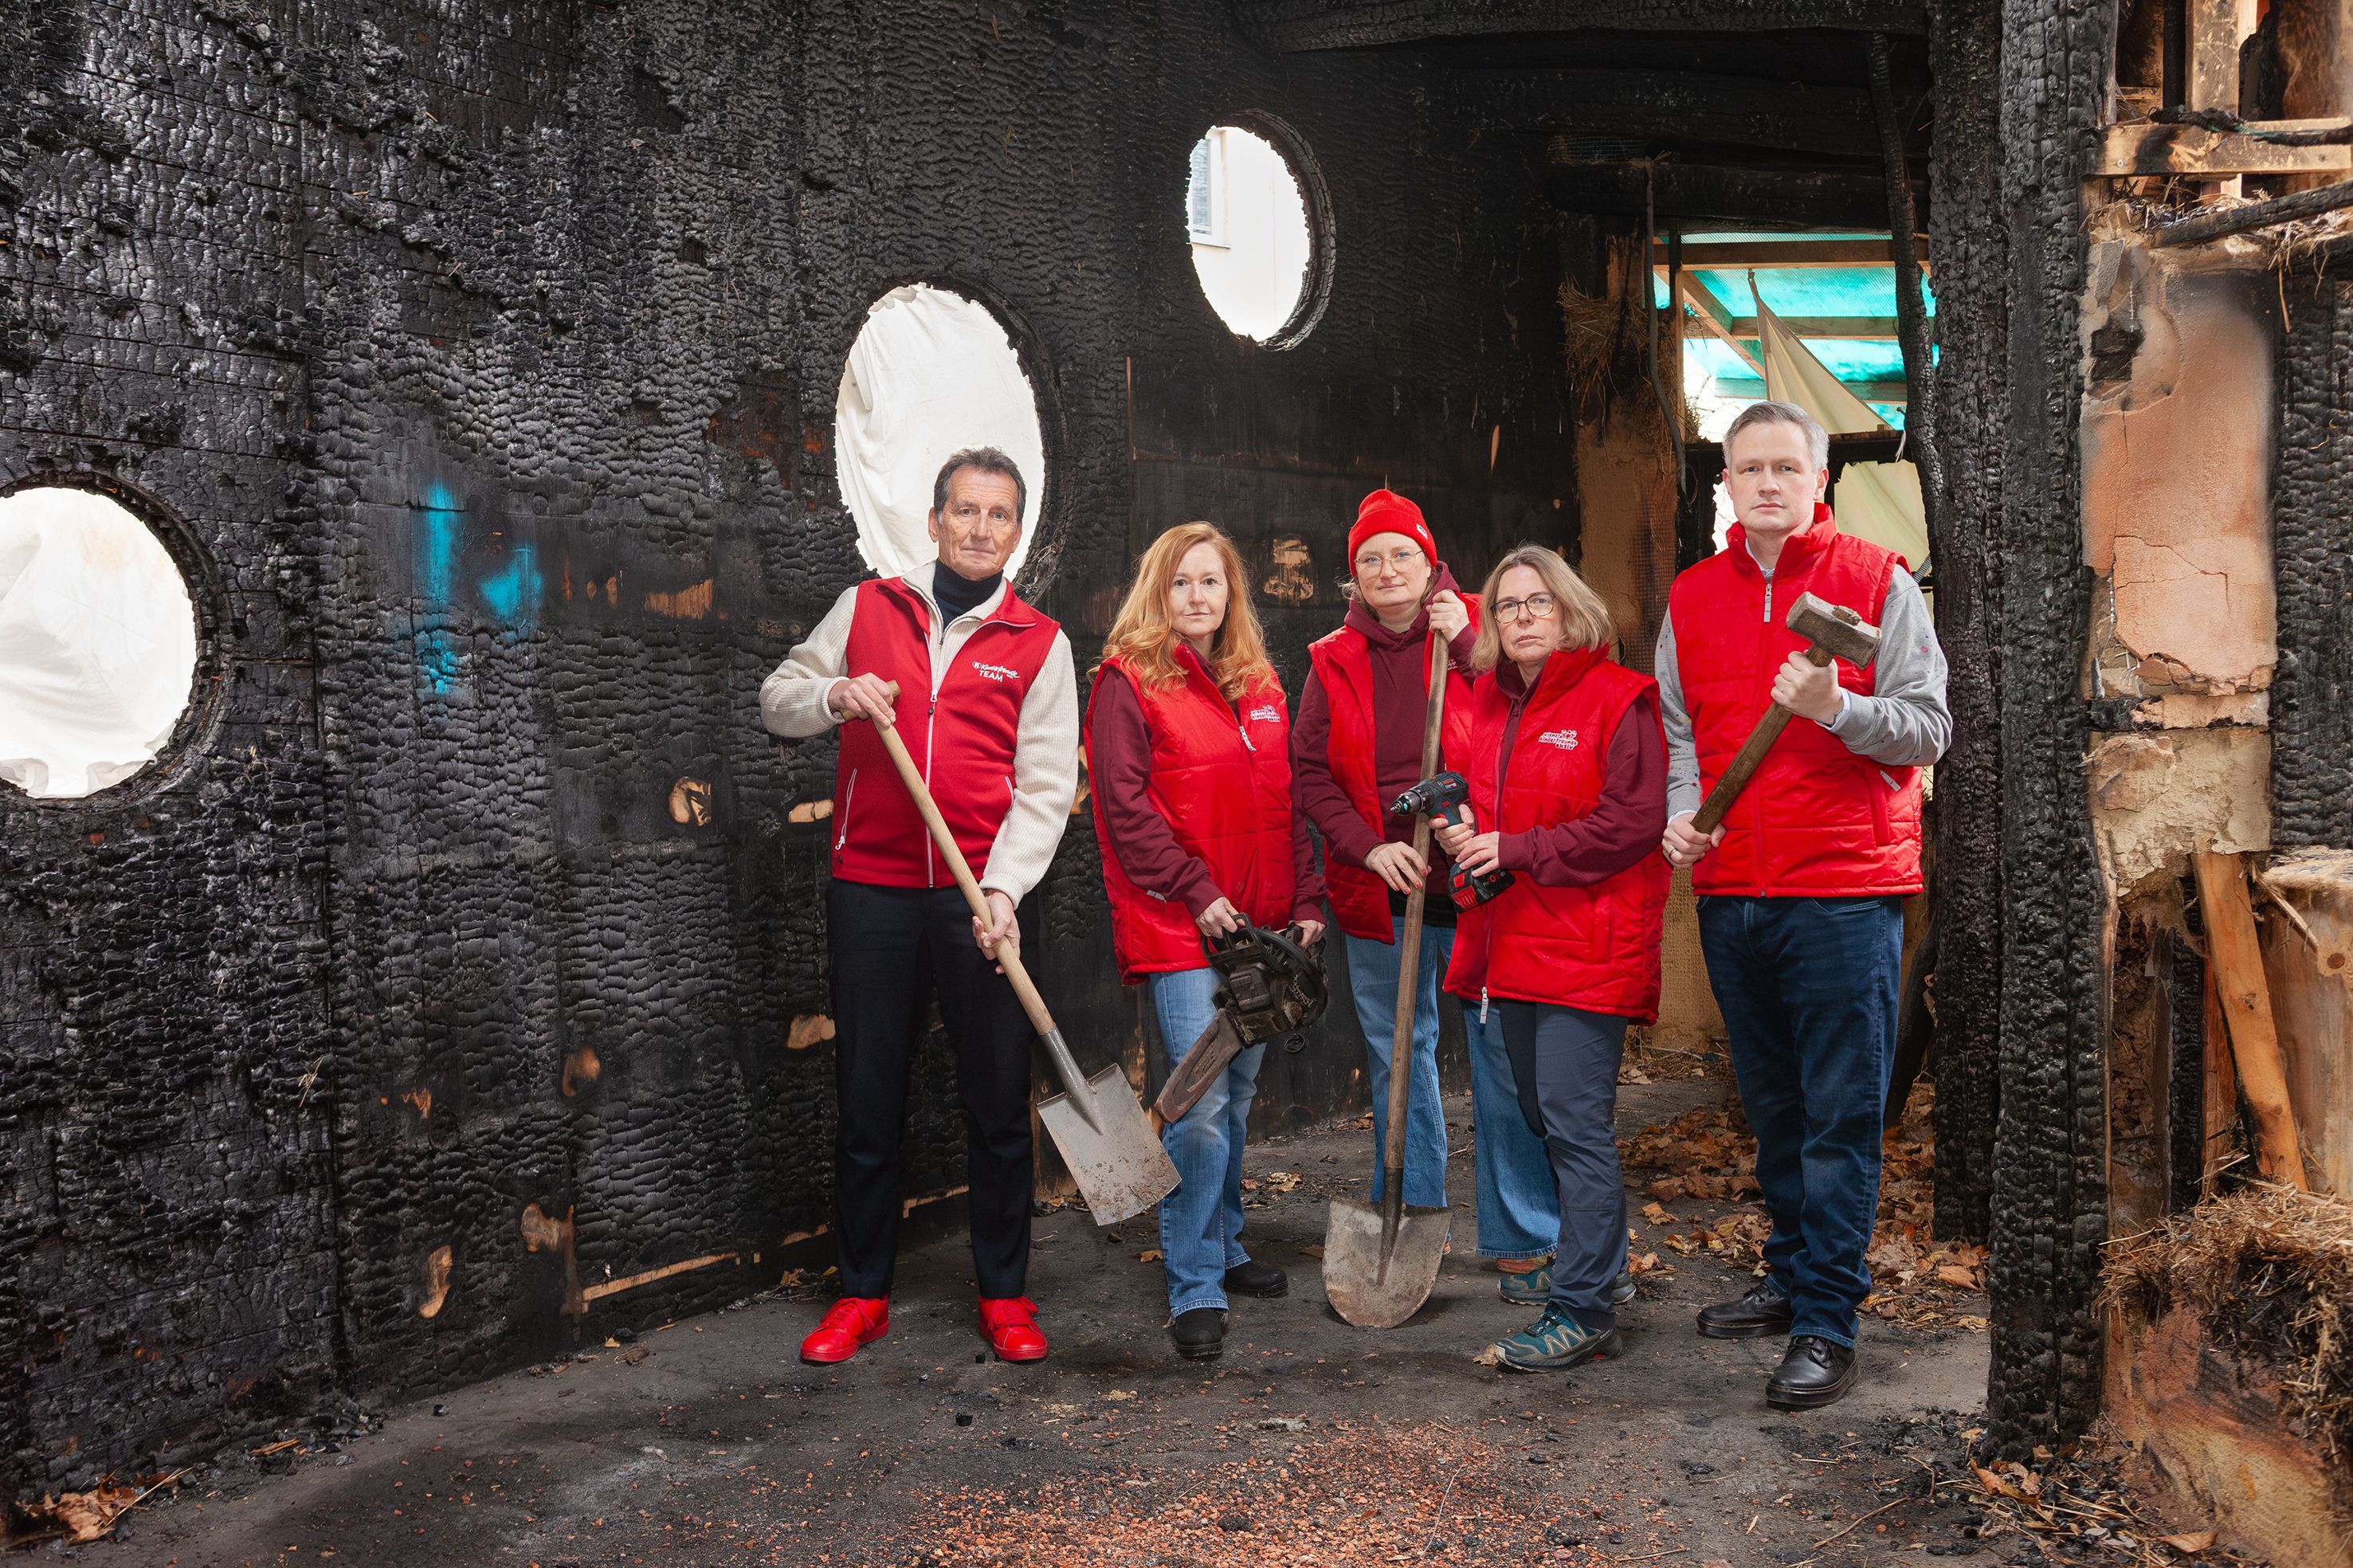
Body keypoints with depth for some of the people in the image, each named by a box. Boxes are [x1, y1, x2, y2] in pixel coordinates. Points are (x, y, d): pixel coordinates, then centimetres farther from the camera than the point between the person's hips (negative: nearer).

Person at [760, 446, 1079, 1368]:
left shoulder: (1040, 644, 5)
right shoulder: (868, 608, 9)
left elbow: (1046, 786, -2)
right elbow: (778, 698, 13)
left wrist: (1003, 888, -16)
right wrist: (836, 695, -10)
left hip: (985, 897, -1)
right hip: (870, 891, 1)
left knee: (999, 1101, 5)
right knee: (866, 1099, 8)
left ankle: (1003, 1293, 20)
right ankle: (862, 1293, 23)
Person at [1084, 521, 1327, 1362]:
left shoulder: (1260, 685, 15)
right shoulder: (1129, 680, -4)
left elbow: (1286, 802, 18)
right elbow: (1125, 807, -10)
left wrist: (1306, 900, 9)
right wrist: (1196, 892, -15)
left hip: (1258, 925, 7)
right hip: (1177, 924, -6)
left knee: (1237, 1095, 15)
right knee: (1201, 1101, -10)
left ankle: (1223, 1246, 32)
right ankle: (1196, 1291, -1)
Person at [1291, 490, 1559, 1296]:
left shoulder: (1476, 634, 2)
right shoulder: (1334, 662, 8)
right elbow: (1309, 774, 6)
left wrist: (1466, 643, -15)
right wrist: (1368, 846, -8)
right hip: (1382, 893, 3)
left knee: (1506, 1057, -2)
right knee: (1398, 1061, 12)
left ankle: (1522, 1243, 10)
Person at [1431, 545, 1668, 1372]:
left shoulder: (1617, 699, -8)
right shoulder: (1485, 703, 13)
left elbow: (1633, 823, -16)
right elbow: (1468, 794, 25)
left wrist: (1517, 849, -17)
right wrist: (1459, 832, 2)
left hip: (1587, 944, -8)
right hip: (1511, 940, 8)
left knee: (1575, 1121, -8)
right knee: (1541, 1113, 17)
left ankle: (1582, 1310, 0)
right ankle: (1598, 1263, 35)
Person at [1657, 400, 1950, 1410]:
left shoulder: (1877, 582, -1)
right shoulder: (1693, 597, 12)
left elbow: (1929, 728, -5)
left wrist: (1835, 708, -22)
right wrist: (1681, 811, -2)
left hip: (1845, 888, -5)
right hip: (1731, 890, 5)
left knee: (1841, 1113, -3)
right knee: (1771, 1103, 15)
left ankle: (1827, 1326, 3)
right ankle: (1793, 1276, 30)